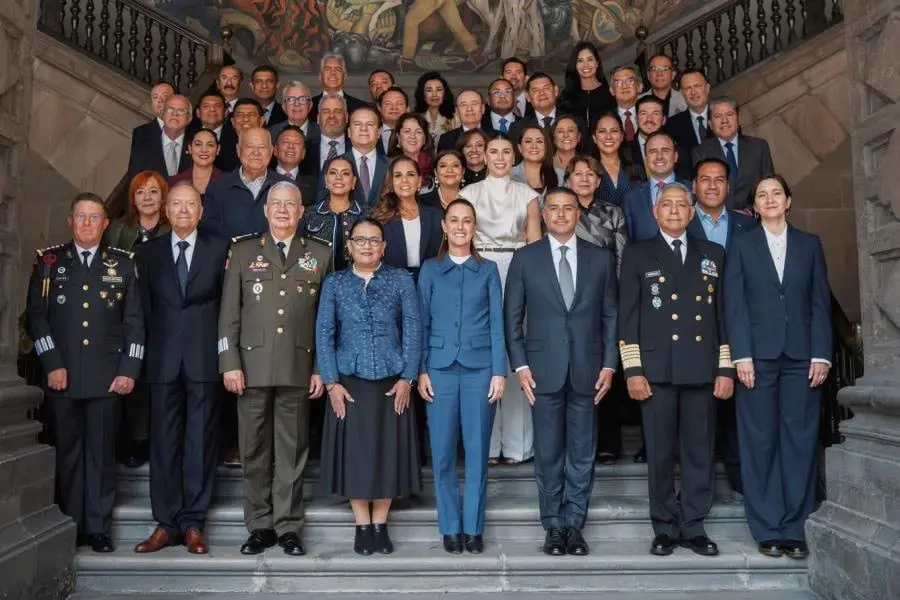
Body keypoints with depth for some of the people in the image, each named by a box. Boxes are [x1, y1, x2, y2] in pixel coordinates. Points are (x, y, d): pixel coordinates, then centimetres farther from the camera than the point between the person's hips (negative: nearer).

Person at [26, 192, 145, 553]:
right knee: (66, 452, 7)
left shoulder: (122, 263, 9)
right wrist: (52, 364, -6)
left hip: (106, 377, 0)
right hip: (62, 376, 1)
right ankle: (69, 527, 18)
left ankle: (98, 527, 12)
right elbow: (36, 316, 4)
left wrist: (129, 370, -2)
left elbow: (134, 321, 5)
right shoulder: (48, 261, 9)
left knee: (101, 453, 3)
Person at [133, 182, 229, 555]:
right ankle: (167, 523, 13)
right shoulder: (149, 252, 11)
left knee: (201, 440, 2)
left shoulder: (219, 250, 4)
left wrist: (223, 350, -1)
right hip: (164, 358, 2)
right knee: (164, 441, 4)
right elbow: (146, 306, 11)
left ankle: (193, 523, 10)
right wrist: (156, 342, 3)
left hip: (205, 357, -2)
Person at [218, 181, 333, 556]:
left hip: (299, 367, 0)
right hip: (253, 365, 1)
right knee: (255, 450, 6)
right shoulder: (243, 251, 9)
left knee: (292, 451, 4)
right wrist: (230, 363, -3)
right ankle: (260, 526, 18)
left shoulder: (320, 255, 9)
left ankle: (288, 527, 15)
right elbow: (229, 312, 6)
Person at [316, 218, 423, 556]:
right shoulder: (334, 283, 5)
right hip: (349, 382, 0)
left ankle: (380, 525, 20)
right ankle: (362, 526, 18)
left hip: (391, 382, 0)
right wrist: (331, 382, -6)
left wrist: (407, 378, -7)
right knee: (354, 452, 4)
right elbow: (324, 333, 1)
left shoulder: (401, 280, 3)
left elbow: (413, 329, -1)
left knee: (389, 451, 5)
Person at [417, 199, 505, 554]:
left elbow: (496, 324, 5)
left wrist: (499, 371, -3)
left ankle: (474, 527, 14)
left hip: (480, 368, 0)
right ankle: (450, 527, 16)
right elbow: (422, 323, 6)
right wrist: (421, 371, -2)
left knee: (477, 450, 2)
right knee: (443, 451, 3)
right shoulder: (430, 269, 9)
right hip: (440, 368, 0)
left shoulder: (488, 270, 9)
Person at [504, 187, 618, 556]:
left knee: (582, 453, 8)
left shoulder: (601, 258, 8)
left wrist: (609, 364, 0)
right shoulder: (525, 258, 4)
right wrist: (520, 365, -4)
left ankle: (575, 525, 20)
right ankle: (554, 526, 19)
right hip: (543, 369, -1)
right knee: (548, 453, 6)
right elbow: (512, 317, 3)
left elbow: (611, 316, 7)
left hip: (587, 370, 1)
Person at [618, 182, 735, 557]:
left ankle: (693, 527, 18)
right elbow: (627, 315, 2)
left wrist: (726, 368, 4)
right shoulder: (638, 254, 7)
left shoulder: (713, 254, 14)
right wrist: (632, 370, -6)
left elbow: (723, 313, 11)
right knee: (660, 453, 3)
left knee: (700, 452, 6)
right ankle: (665, 528, 14)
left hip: (702, 370, 2)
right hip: (657, 369, -2)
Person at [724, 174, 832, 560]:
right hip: (758, 355, -1)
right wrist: (742, 355, -9)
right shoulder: (741, 246, 9)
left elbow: (820, 303, 7)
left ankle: (794, 528, 11)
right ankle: (768, 529, 9)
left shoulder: (810, 245, 13)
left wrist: (821, 354, -3)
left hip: (802, 356, 1)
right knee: (760, 442, 1)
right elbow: (734, 304, 1)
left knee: (800, 441, 2)